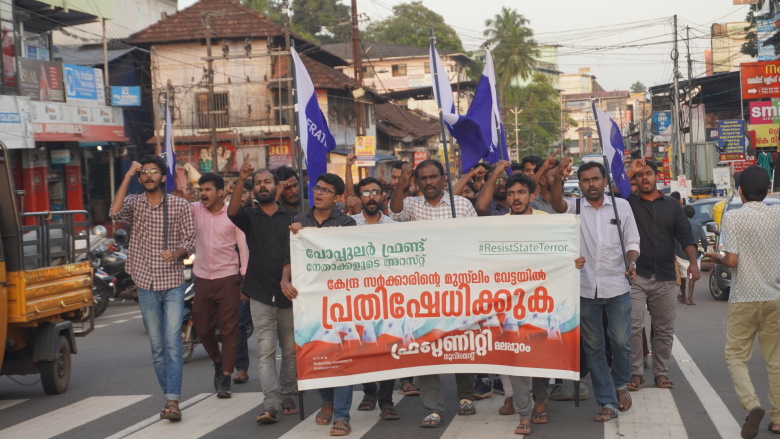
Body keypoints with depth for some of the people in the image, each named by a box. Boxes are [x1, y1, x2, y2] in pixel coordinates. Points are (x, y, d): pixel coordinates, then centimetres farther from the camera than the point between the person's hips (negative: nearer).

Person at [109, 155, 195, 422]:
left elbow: (190, 240, 4)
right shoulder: (134, 203, 4)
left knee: (173, 344, -11)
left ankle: (173, 402, -16)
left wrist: (177, 252, -18)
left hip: (173, 283, -2)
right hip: (146, 284, 2)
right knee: (157, 347, 7)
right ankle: (170, 398, 15)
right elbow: (115, 212, -18)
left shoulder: (179, 205, 2)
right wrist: (128, 176, -16)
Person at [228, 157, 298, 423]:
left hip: (287, 293, 1)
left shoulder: (290, 217, 7)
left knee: (290, 350, 7)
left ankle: (287, 397, 21)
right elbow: (232, 212, -17)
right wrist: (240, 180, -30)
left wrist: (286, 279, -13)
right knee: (266, 350, -9)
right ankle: (271, 404, -14)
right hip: (260, 294, -1)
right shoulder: (250, 216, 6)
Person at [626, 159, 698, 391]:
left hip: (664, 278, 2)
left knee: (664, 329, 7)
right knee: (633, 327, -10)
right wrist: (630, 171, -9)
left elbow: (685, 236, 5)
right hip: (636, 276, -2)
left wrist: (693, 261, -10)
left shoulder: (672, 205, 13)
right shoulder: (629, 202, 8)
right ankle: (636, 373, -2)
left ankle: (661, 372, 16)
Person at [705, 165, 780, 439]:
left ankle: (752, 405, -16)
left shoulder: (733, 218, -10)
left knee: (736, 356, 7)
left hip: (744, 298, -3)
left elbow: (731, 260, -15)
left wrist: (716, 258, 5)